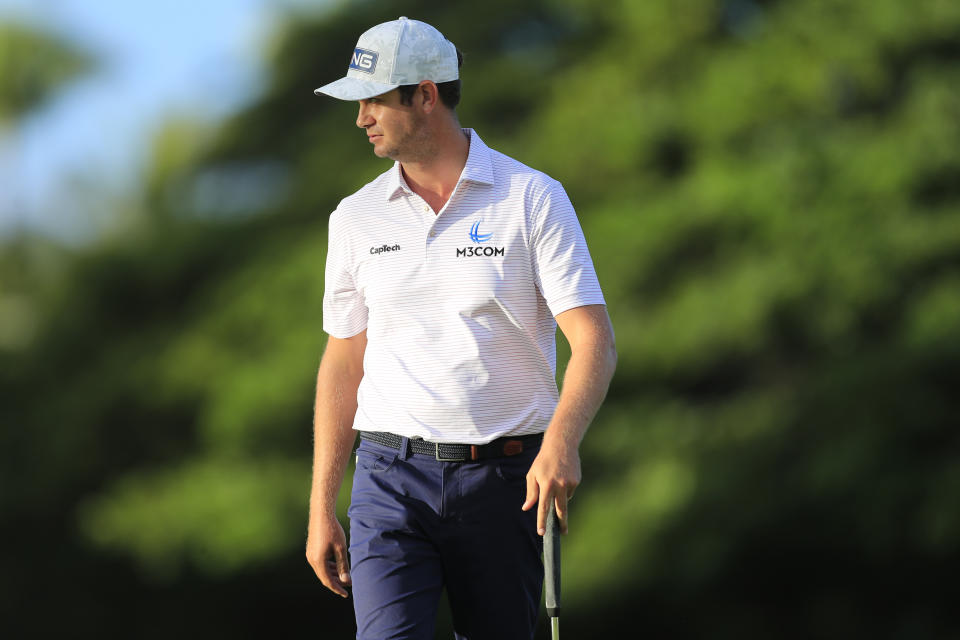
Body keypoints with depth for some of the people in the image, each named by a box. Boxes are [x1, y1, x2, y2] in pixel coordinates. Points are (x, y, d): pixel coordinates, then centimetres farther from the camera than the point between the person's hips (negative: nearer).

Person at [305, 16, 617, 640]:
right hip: (392, 478, 2)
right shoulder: (358, 218, 9)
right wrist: (321, 507, 10)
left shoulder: (534, 199, -2)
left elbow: (593, 339, -9)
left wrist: (561, 441, -27)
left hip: (507, 480, -2)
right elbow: (343, 363, 15)